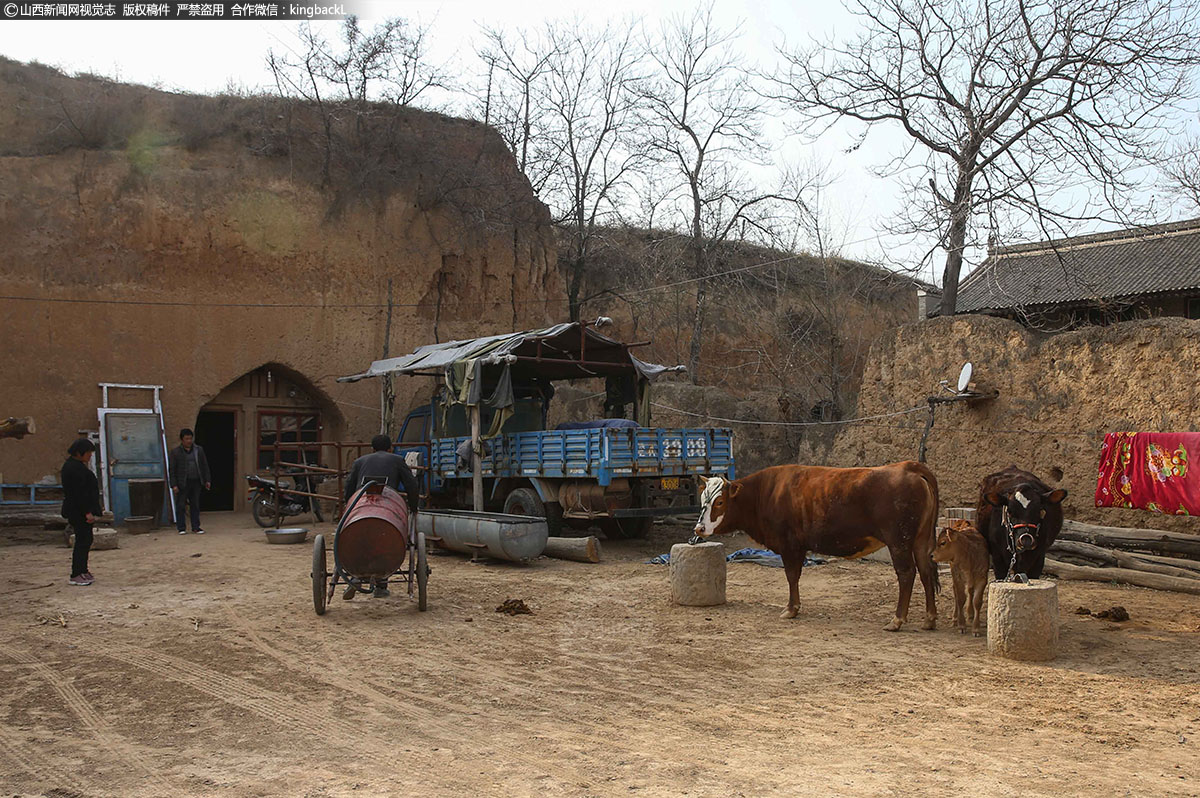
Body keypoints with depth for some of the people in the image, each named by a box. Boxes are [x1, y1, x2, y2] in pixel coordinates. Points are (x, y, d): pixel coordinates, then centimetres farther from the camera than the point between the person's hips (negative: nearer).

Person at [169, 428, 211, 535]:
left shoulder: (199, 450, 9)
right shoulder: (175, 452, 0)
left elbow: (204, 465, 12)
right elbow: (172, 470, -2)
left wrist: (207, 480, 6)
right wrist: (174, 485, -9)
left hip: (196, 482, 3)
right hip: (182, 483, -3)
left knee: (195, 505, 7)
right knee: (180, 506, 0)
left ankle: (196, 527, 13)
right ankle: (181, 528, 7)